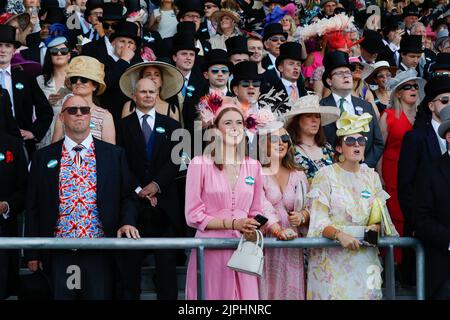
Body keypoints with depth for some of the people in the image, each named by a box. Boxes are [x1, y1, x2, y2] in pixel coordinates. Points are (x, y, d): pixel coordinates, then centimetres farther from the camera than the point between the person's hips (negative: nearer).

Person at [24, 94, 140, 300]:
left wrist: (127, 222, -11)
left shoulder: (114, 154, 7)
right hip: (58, 253, 0)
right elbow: (33, 207, 7)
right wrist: (32, 253, 3)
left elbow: (127, 196, 10)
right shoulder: (43, 157, 7)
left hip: (100, 251, 0)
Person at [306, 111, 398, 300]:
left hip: (365, 256, 3)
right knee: (335, 294, -7)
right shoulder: (326, 175, -2)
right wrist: (339, 234, -28)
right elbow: (319, 220, -10)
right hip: (332, 257, -3)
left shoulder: (371, 176, 11)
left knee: (366, 293, -4)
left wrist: (375, 227, -12)